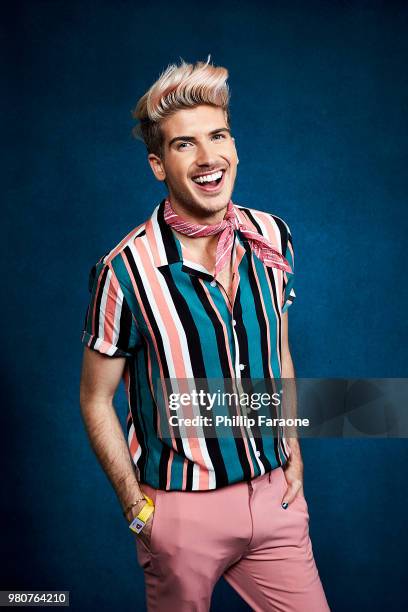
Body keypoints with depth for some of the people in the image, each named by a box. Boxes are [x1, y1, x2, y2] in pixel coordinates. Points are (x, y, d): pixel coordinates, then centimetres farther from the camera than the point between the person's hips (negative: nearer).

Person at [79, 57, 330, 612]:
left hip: (276, 495, 4)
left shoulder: (273, 237, -4)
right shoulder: (126, 270, -19)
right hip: (182, 508, -3)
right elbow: (96, 400, -7)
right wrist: (139, 510, -6)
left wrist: (294, 452, 8)